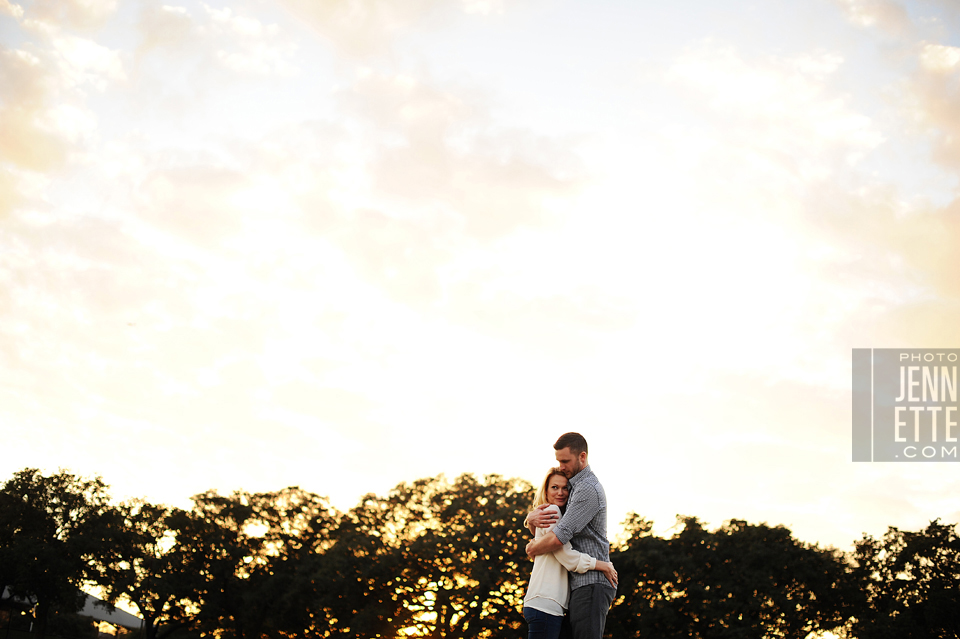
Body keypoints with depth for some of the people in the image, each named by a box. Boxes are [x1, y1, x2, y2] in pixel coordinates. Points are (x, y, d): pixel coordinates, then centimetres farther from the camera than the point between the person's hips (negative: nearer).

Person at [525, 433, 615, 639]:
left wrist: (532, 548, -1)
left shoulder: (588, 488, -12)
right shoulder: (573, 488, 22)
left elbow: (558, 539, -21)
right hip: (581, 583, 10)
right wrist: (532, 517, -3)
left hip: (591, 584, -10)